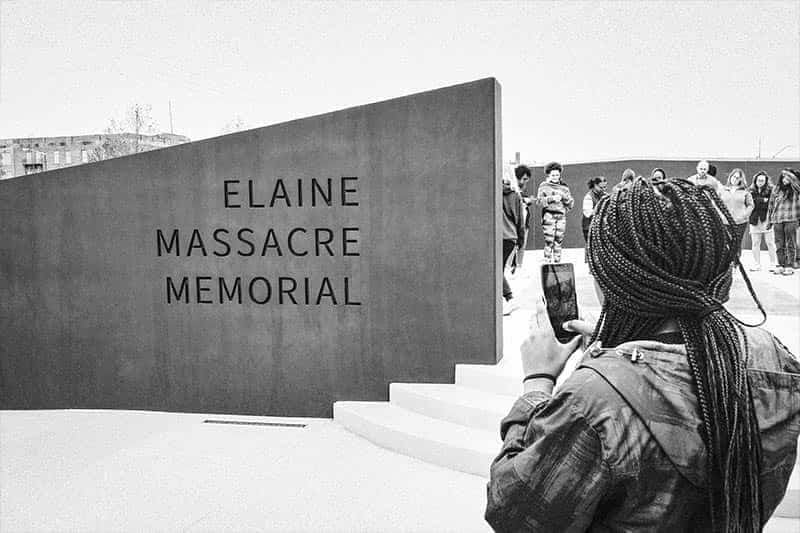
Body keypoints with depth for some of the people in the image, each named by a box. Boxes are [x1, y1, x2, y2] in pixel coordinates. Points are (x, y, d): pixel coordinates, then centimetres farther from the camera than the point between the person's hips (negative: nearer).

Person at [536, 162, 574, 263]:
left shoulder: (564, 187, 16)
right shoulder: (544, 186, 7)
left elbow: (571, 204, 14)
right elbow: (539, 200, -4)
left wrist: (564, 197, -5)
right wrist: (552, 199, -15)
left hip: (561, 216, 3)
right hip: (549, 215, -3)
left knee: (558, 242, 2)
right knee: (549, 242, -10)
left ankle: (557, 262, 9)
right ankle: (547, 262, -7)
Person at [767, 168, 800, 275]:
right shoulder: (776, 190, 11)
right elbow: (771, 205, 16)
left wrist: (787, 173, -13)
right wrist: (769, 220, 15)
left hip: (790, 220, -3)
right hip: (777, 220, 3)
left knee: (790, 245, -1)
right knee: (779, 244, 6)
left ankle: (790, 266, 2)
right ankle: (781, 265, 13)